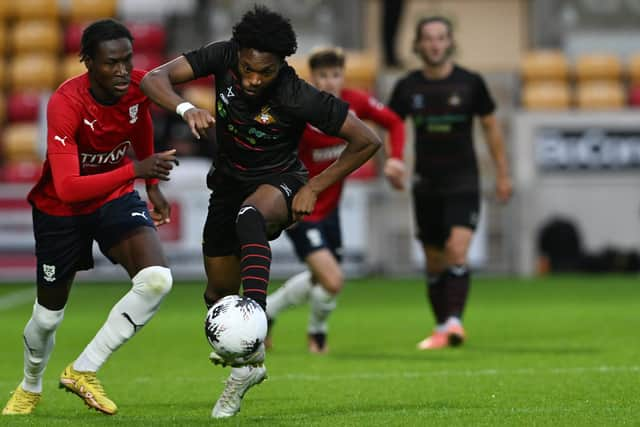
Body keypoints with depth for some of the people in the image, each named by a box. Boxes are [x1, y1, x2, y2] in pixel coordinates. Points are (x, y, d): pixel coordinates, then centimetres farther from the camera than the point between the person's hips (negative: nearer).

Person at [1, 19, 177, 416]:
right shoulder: (65, 104, -32)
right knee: (49, 313, 11)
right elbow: (67, 188, -39)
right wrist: (135, 170, -46)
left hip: (117, 197, 3)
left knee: (157, 279, -23)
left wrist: (153, 185, 20)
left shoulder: (138, 87, -16)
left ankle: (84, 370, -8)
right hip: (61, 207, -3)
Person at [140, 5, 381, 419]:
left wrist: (314, 188, -19)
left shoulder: (298, 98, -28)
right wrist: (186, 108, -42)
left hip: (278, 182, -5)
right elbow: (155, 79, -21)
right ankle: (249, 365, 37)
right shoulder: (224, 58, -18)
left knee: (250, 217, -40)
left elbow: (367, 141, -21)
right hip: (229, 181, 5)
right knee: (220, 290, 8)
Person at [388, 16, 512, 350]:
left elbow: (490, 126, 6)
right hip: (426, 182, 3)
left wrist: (502, 174, 7)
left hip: (463, 181, -3)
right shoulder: (408, 87, 0)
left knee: (457, 251, -21)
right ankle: (440, 330, 19)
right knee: (434, 262, 8)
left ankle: (454, 322, -24)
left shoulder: (470, 83, -4)